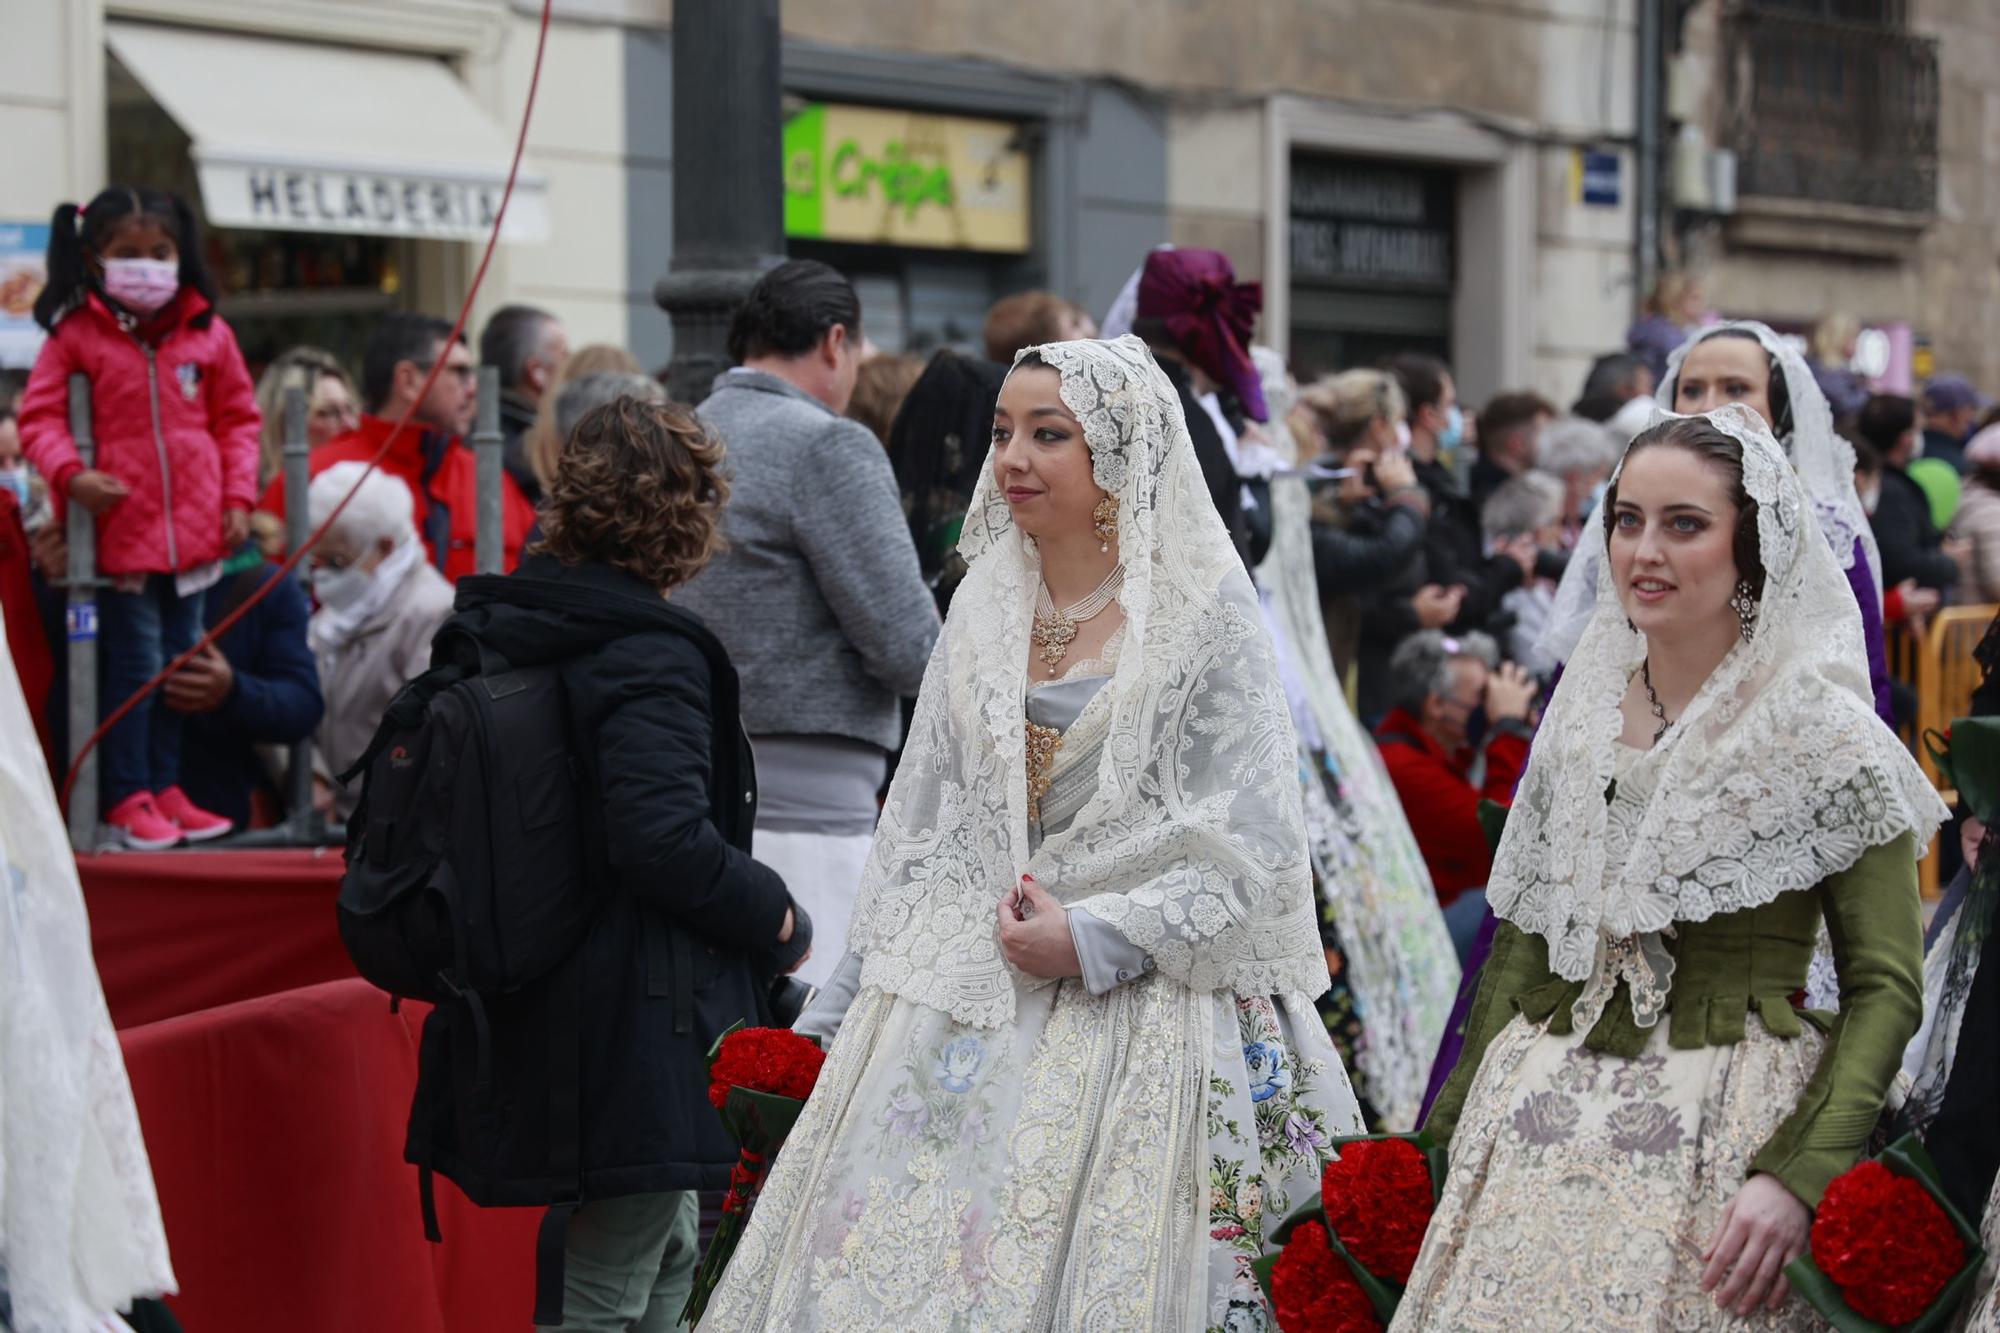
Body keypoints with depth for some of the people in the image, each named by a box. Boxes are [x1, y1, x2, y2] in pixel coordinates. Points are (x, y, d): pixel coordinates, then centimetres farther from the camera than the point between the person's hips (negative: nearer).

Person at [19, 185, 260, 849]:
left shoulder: (209, 334, 4)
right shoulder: (75, 337, -6)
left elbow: (238, 418, 11)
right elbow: (39, 415, -3)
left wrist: (238, 496, 3)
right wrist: (70, 474, -19)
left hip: (196, 533, 4)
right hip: (122, 533, -4)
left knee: (181, 666, 12)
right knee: (135, 667, 0)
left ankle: (164, 787, 23)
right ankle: (128, 797, 10)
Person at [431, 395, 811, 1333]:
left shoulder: (496, 633, 8)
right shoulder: (651, 658, -18)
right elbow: (666, 842, -27)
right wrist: (777, 920, -10)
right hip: (634, 1033, -9)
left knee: (668, 1254, 23)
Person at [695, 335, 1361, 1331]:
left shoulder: (1205, 612, -5)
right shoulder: (985, 604, 11)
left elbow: (1253, 847, -8)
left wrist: (1093, 940, -16)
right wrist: (854, 1008, 12)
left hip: (1128, 1015, -5)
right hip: (957, 1005, 5)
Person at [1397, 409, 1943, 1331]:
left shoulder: (1823, 733, -7)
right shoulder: (1583, 710, 8)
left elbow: (1885, 988, -9)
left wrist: (1797, 1173, -20)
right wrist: (1463, 1123, 10)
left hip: (1727, 1128, -5)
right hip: (1546, 1113, 5)